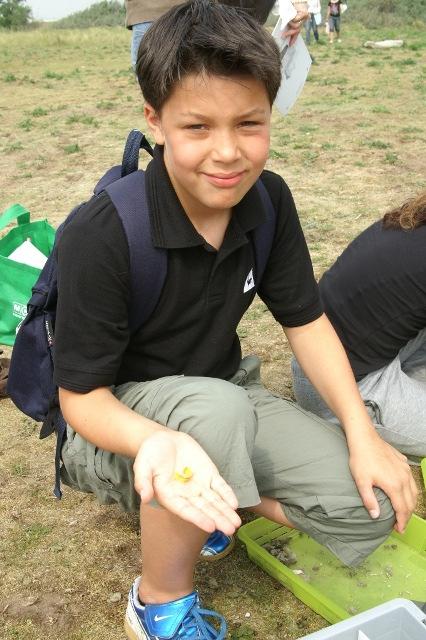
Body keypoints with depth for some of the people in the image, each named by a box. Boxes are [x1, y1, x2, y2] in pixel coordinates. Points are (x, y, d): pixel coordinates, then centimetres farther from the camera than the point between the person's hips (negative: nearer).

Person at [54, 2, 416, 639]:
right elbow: (81, 396, -21)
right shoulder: (99, 235, -28)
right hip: (119, 419, -4)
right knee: (214, 406, -39)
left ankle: (218, 495, 10)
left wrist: (362, 435, -11)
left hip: (224, 397, 5)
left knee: (372, 508, -11)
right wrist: (158, 443, -43)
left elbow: (306, 320, 0)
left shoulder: (269, 200, -11)